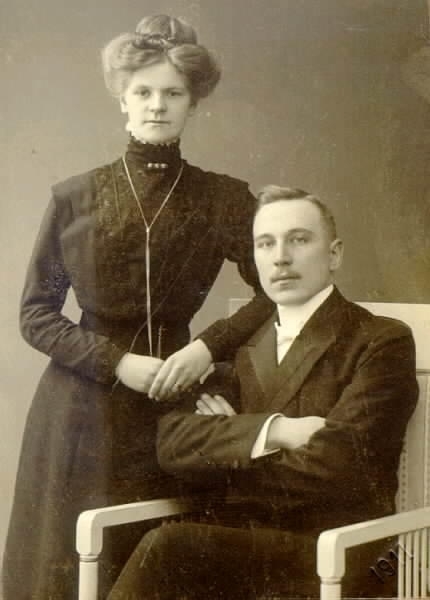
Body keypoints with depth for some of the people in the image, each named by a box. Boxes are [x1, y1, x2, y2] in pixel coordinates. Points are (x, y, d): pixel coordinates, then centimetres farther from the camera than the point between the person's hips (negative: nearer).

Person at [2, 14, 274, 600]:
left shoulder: (224, 199, 2)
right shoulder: (74, 197, 2)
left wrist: (210, 346, -15)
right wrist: (118, 362, -11)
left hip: (173, 409, 0)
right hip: (80, 415, 0)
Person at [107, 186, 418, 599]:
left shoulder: (382, 343, 0)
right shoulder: (245, 345, 18)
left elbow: (331, 468, -14)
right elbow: (173, 442, 2)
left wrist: (224, 446, 0)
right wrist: (273, 430, -14)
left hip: (325, 561, -4)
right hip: (233, 547, 5)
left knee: (167, 547, -30)